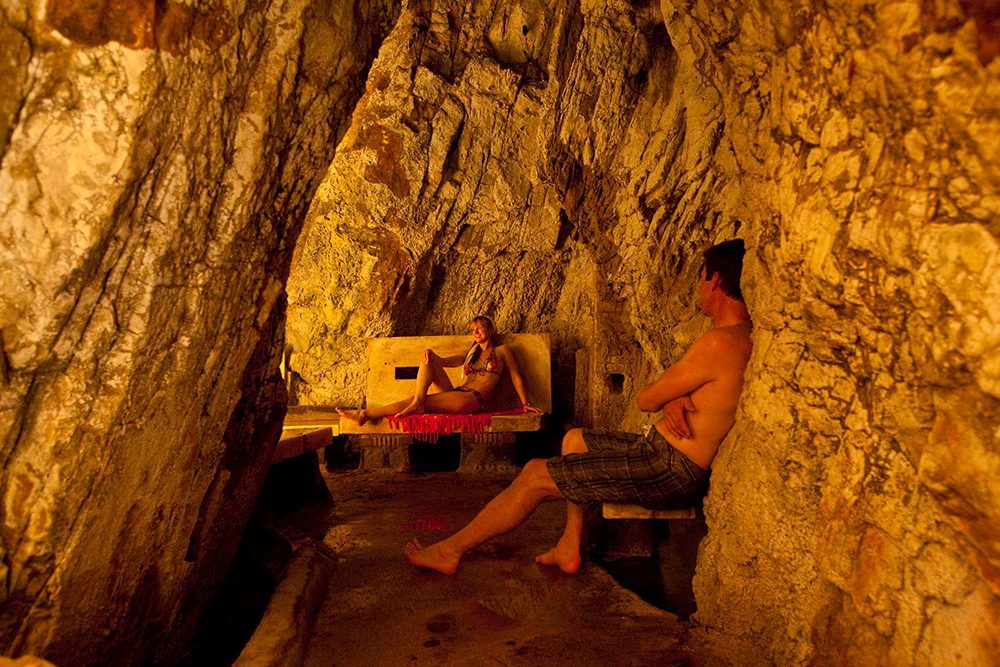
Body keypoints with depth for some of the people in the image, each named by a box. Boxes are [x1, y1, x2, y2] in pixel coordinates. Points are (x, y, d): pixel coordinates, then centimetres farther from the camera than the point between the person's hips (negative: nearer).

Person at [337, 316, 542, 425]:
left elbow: (516, 377, 10)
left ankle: (366, 414, -22)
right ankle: (416, 402, -31)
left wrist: (525, 404, 1)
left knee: (417, 401, -21)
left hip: (472, 399, -7)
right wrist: (430, 354, -3)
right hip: (455, 393, 7)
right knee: (429, 358, -12)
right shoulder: (471, 353, 31)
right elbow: (444, 361, 19)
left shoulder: (501, 351, 14)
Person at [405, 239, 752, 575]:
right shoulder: (744, 336, 7)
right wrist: (676, 399, -11)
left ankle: (448, 551, 12)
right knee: (574, 440, 23)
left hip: (669, 471, -10)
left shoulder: (719, 343, -25)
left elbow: (646, 400, -16)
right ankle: (569, 549, 24)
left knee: (536, 475, -4)